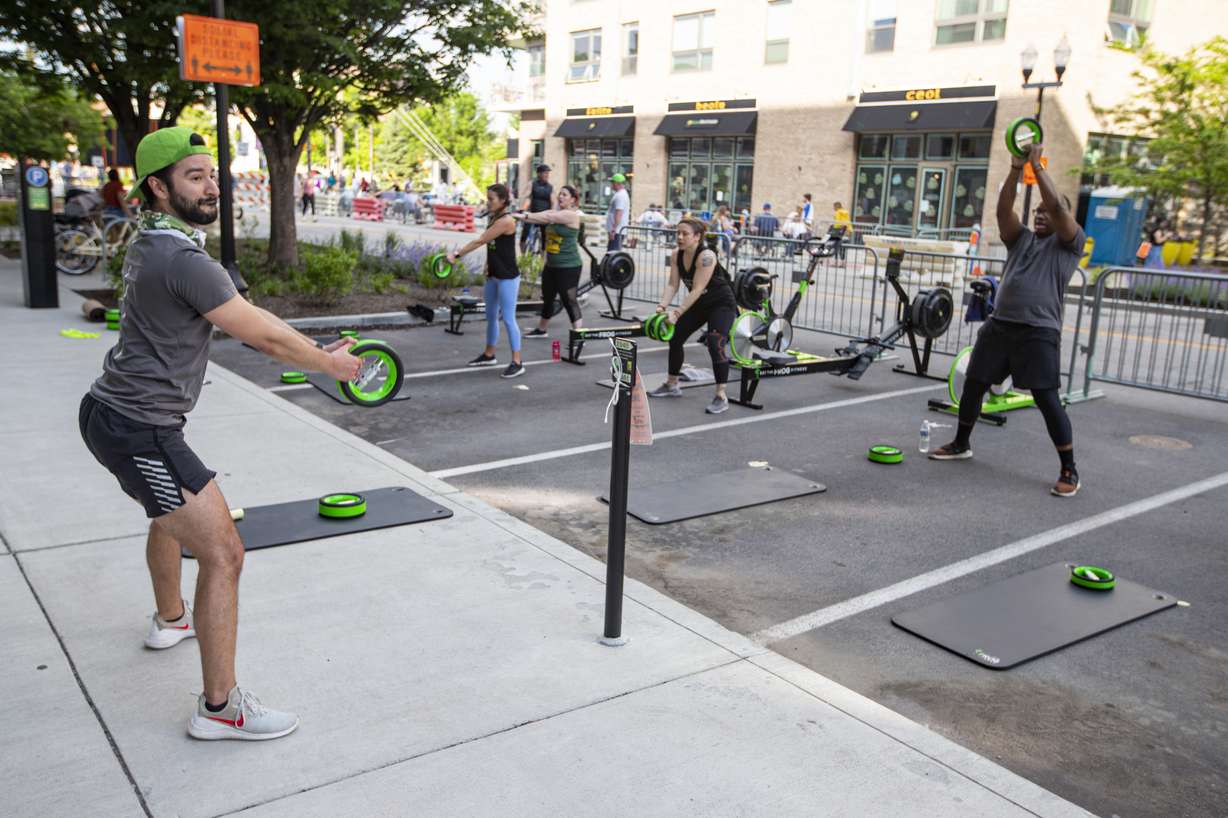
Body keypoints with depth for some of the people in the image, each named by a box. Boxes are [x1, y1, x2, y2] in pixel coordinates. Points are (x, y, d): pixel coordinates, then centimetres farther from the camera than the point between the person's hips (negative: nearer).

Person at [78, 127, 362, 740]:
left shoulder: (148, 243, 9)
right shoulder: (184, 261, -22)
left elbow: (246, 321, 16)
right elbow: (267, 338, -16)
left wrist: (315, 347, 14)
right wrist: (330, 364, -1)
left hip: (111, 410, 11)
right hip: (140, 430, -11)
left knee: (171, 511, 34)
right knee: (222, 553, -10)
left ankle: (171, 618, 56)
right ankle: (220, 708, -2)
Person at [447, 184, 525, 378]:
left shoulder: (506, 221, -19)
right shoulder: (494, 218, 9)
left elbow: (480, 241, -20)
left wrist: (456, 254, -18)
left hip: (508, 277, -9)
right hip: (494, 276, 9)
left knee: (508, 319, -7)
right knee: (491, 317, 17)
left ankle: (517, 363, -2)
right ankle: (489, 355, 31)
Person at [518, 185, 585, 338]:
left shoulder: (571, 215, -13)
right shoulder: (555, 213, 11)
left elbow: (547, 217, -25)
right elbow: (540, 217, -6)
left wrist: (524, 216, -32)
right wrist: (521, 216, -24)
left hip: (569, 267, -9)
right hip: (551, 265, 9)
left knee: (569, 301, -8)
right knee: (547, 298, 19)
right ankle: (542, 329, 35)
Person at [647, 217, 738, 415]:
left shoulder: (706, 256, -29)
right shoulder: (676, 256, -8)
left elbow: (697, 289, -33)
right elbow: (672, 284, -12)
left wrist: (678, 312, -39)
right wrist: (663, 305, -30)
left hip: (722, 303, -8)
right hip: (699, 303, 8)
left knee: (715, 343, -26)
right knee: (675, 337, 10)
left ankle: (721, 397, -24)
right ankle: (672, 385, 28)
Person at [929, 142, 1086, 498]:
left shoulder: (1069, 243, 3)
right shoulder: (1021, 238, 18)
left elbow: (1058, 207, -12)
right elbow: (1003, 208, 4)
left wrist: (1038, 165, -6)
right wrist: (1016, 167, -5)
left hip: (1039, 330, -6)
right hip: (1000, 324, 6)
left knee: (1047, 399, -10)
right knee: (973, 383, 12)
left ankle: (1069, 471, -4)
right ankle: (961, 444, 31)